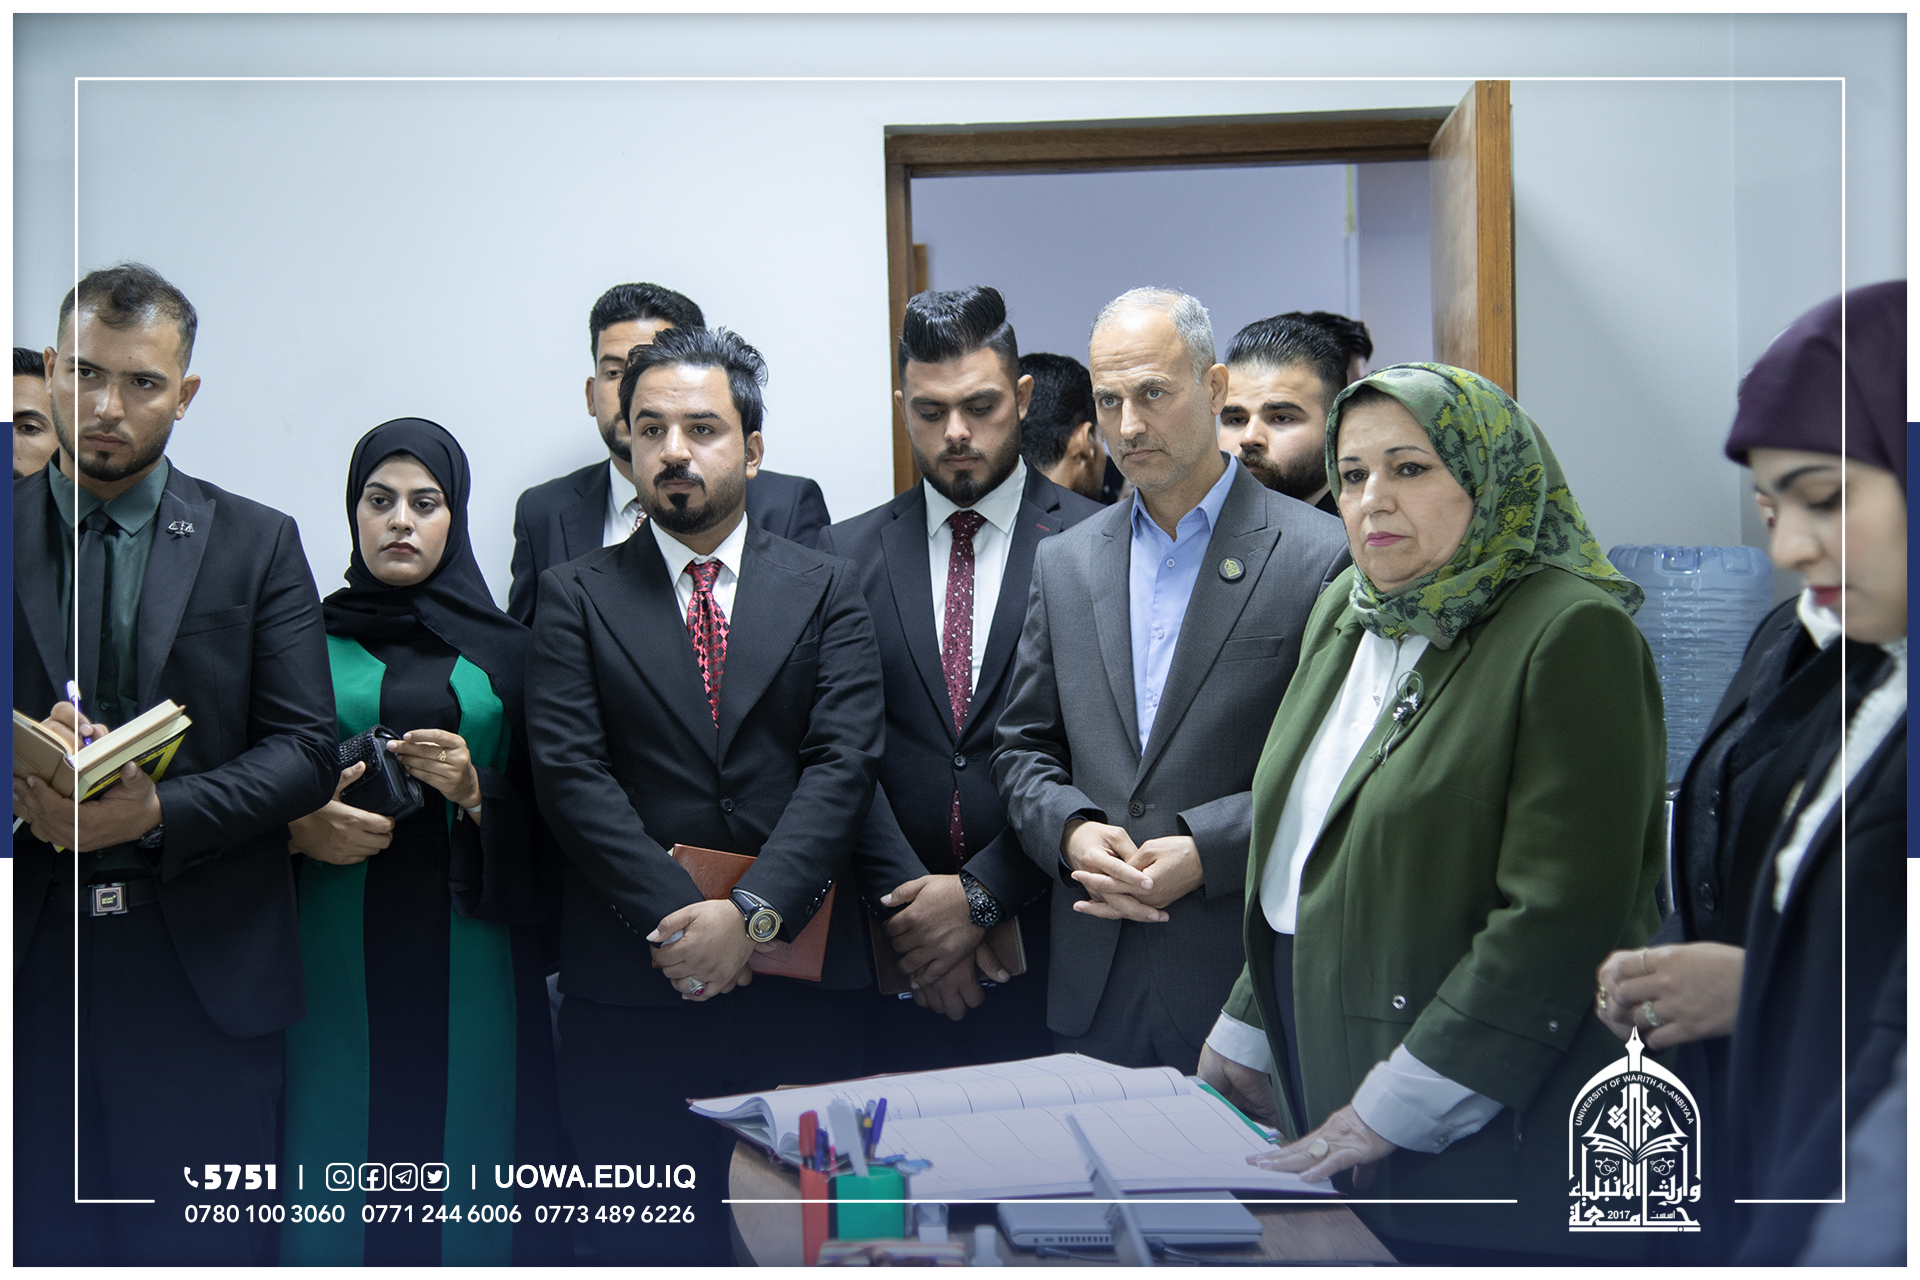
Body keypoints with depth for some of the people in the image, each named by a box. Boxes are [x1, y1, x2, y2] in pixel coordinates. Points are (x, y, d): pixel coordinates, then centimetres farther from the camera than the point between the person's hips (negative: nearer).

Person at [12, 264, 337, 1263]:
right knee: (41, 1244, 9)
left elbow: (307, 751, -2)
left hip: (206, 965, -1)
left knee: (203, 1248, 7)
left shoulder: (257, 543, 4)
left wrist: (159, 812, -17)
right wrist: (23, 779, -16)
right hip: (28, 955, 1)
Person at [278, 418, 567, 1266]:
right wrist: (302, 831, -12)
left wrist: (475, 791, -11)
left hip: (469, 963, 0)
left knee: (467, 1139, 0)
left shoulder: (505, 651, 9)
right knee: (341, 1152, -1)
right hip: (339, 960, 0)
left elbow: (547, 820, 6)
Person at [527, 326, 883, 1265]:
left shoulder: (826, 590, 8)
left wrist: (752, 914, -15)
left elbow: (844, 764, -3)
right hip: (630, 984, 0)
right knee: (648, 1248, 6)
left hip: (800, 970, 1)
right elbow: (570, 774, -4)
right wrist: (677, 921, -14)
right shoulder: (575, 597, 7)